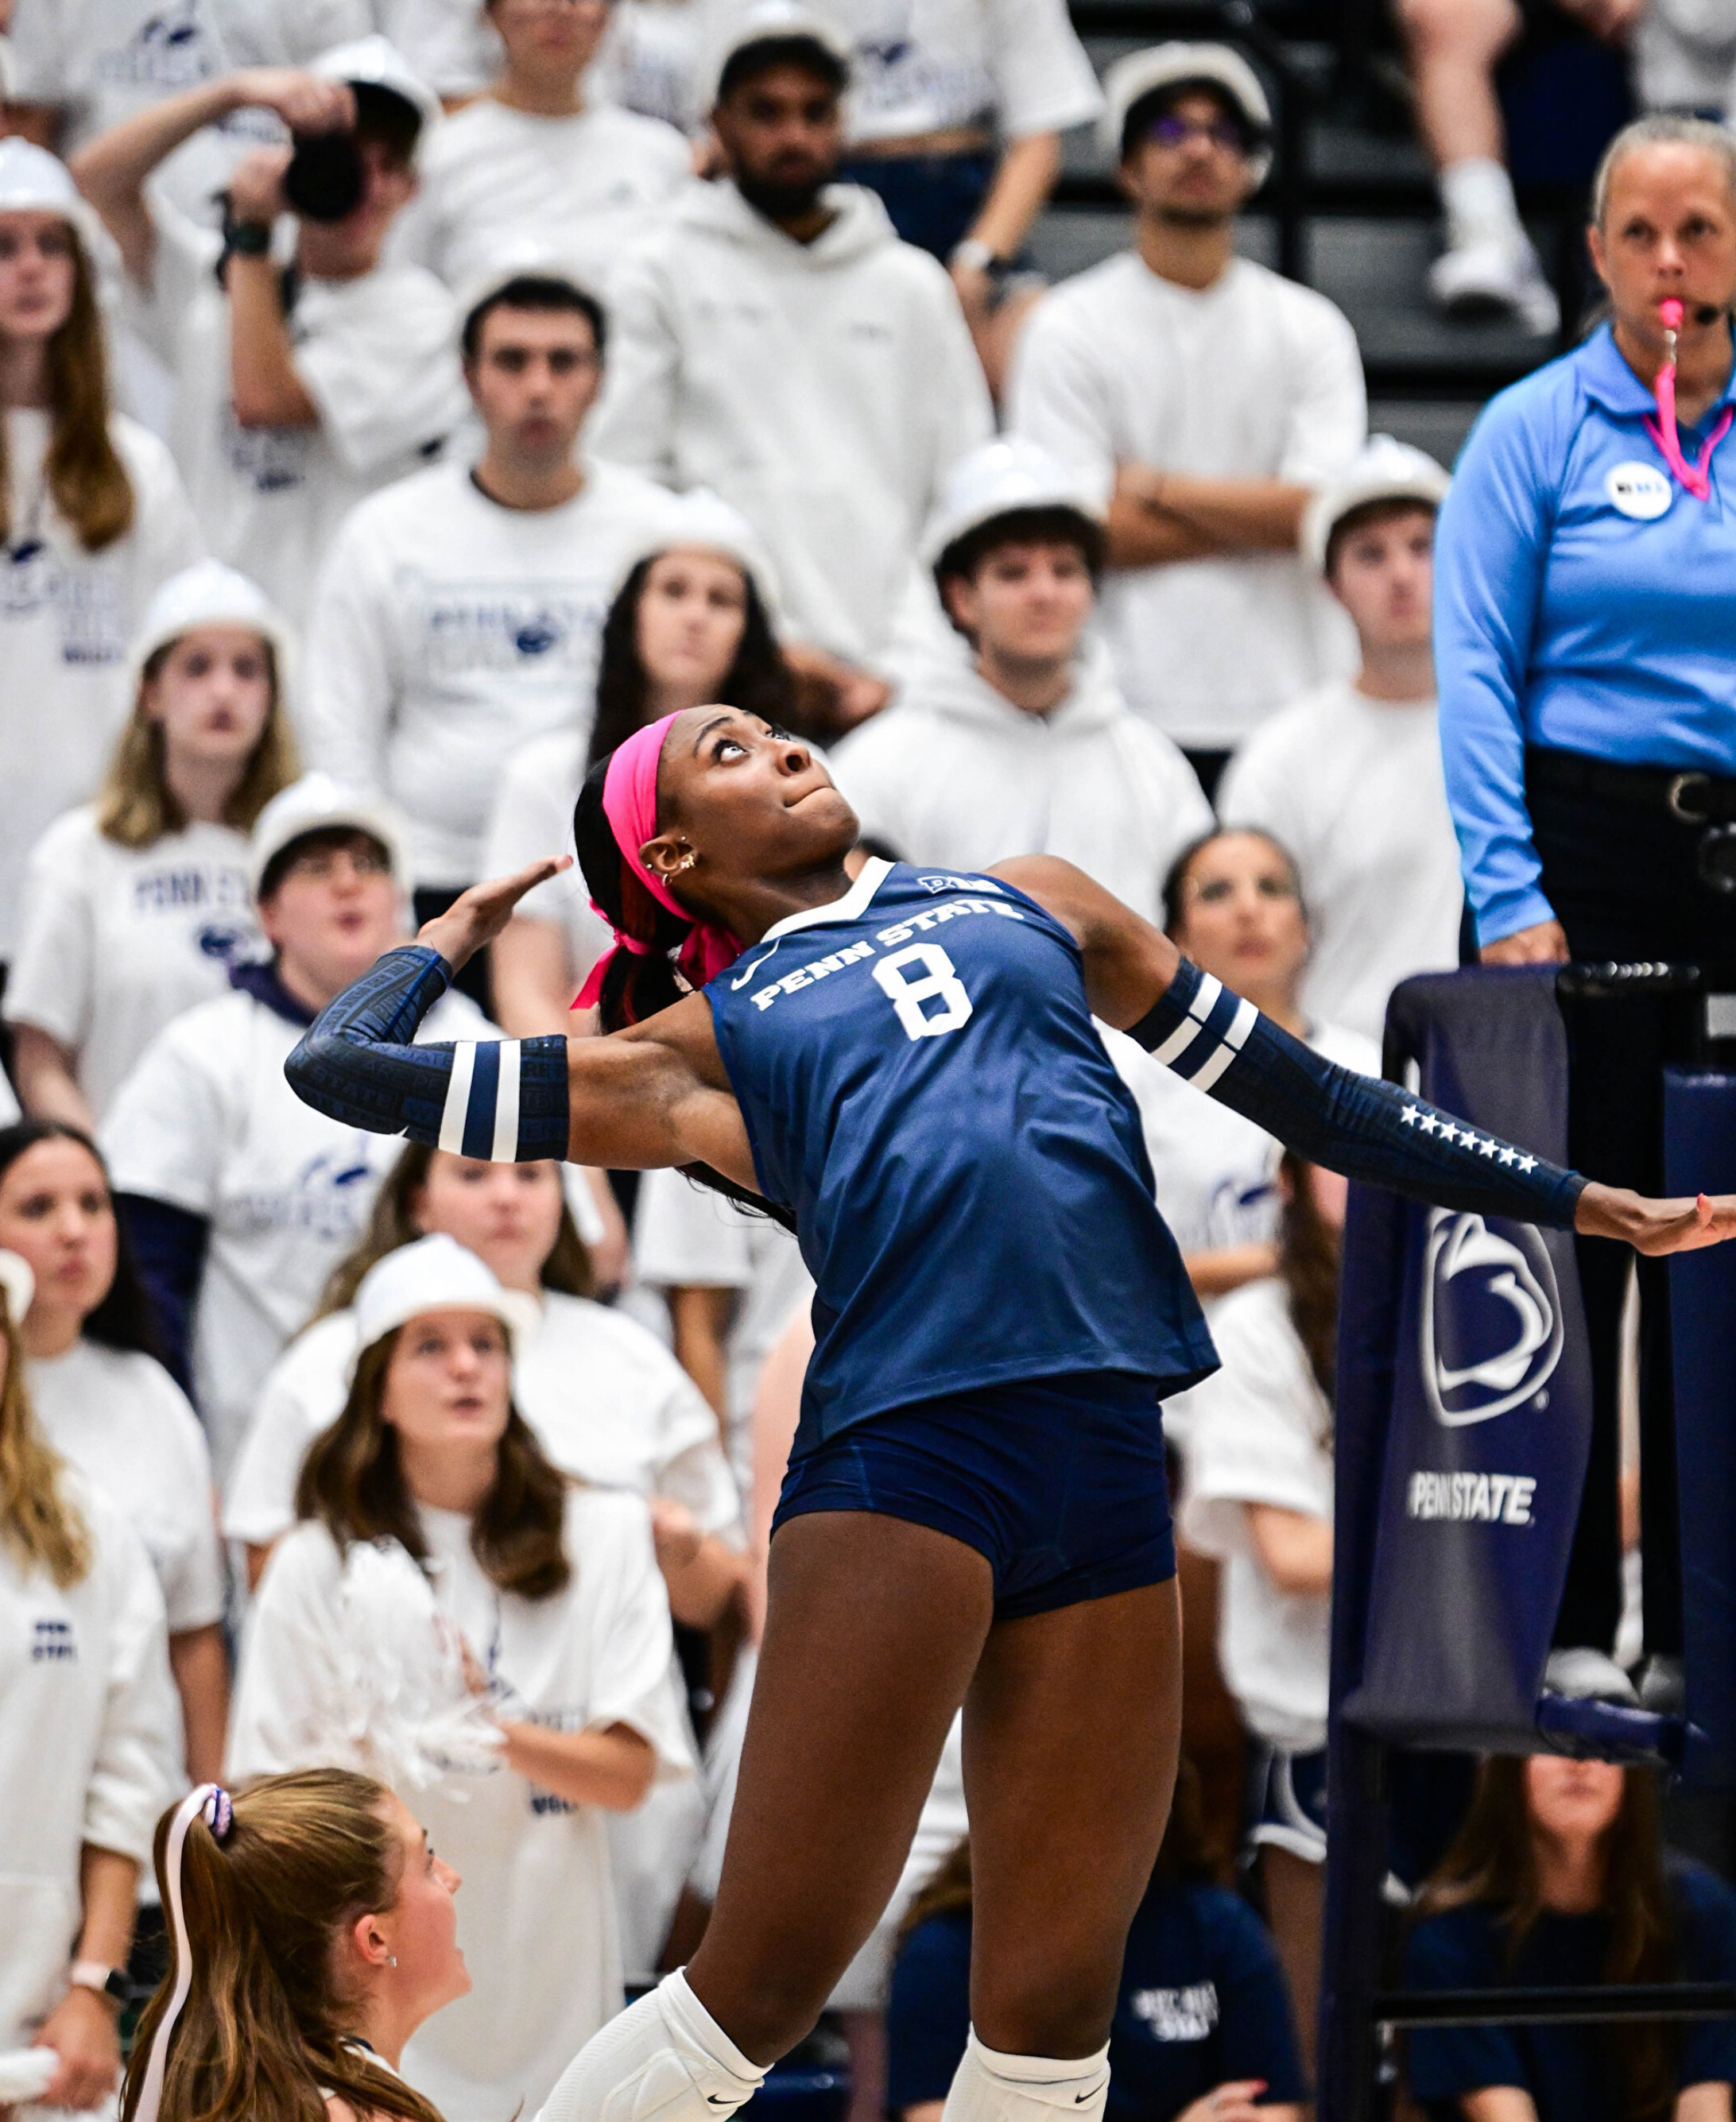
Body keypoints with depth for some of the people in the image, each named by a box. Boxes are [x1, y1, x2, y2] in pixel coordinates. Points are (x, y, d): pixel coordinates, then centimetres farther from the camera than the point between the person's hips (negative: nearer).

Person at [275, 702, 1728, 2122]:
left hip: (1110, 1466, 4)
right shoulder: (697, 1051, 15)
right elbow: (341, 1067, 15)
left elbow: (1297, 1089, 31)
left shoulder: (1034, 903, 26)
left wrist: (1574, 1201, 31)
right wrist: (458, 935, 33)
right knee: (762, 1986, -10)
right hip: (900, 1454, -4)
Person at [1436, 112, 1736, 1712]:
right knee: (1569, 1234, -1)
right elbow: (1476, 672, -5)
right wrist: (1512, 894, -13)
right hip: (1588, 850, -3)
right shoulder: (1539, 432, -1)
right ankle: (1562, 1621, 4)